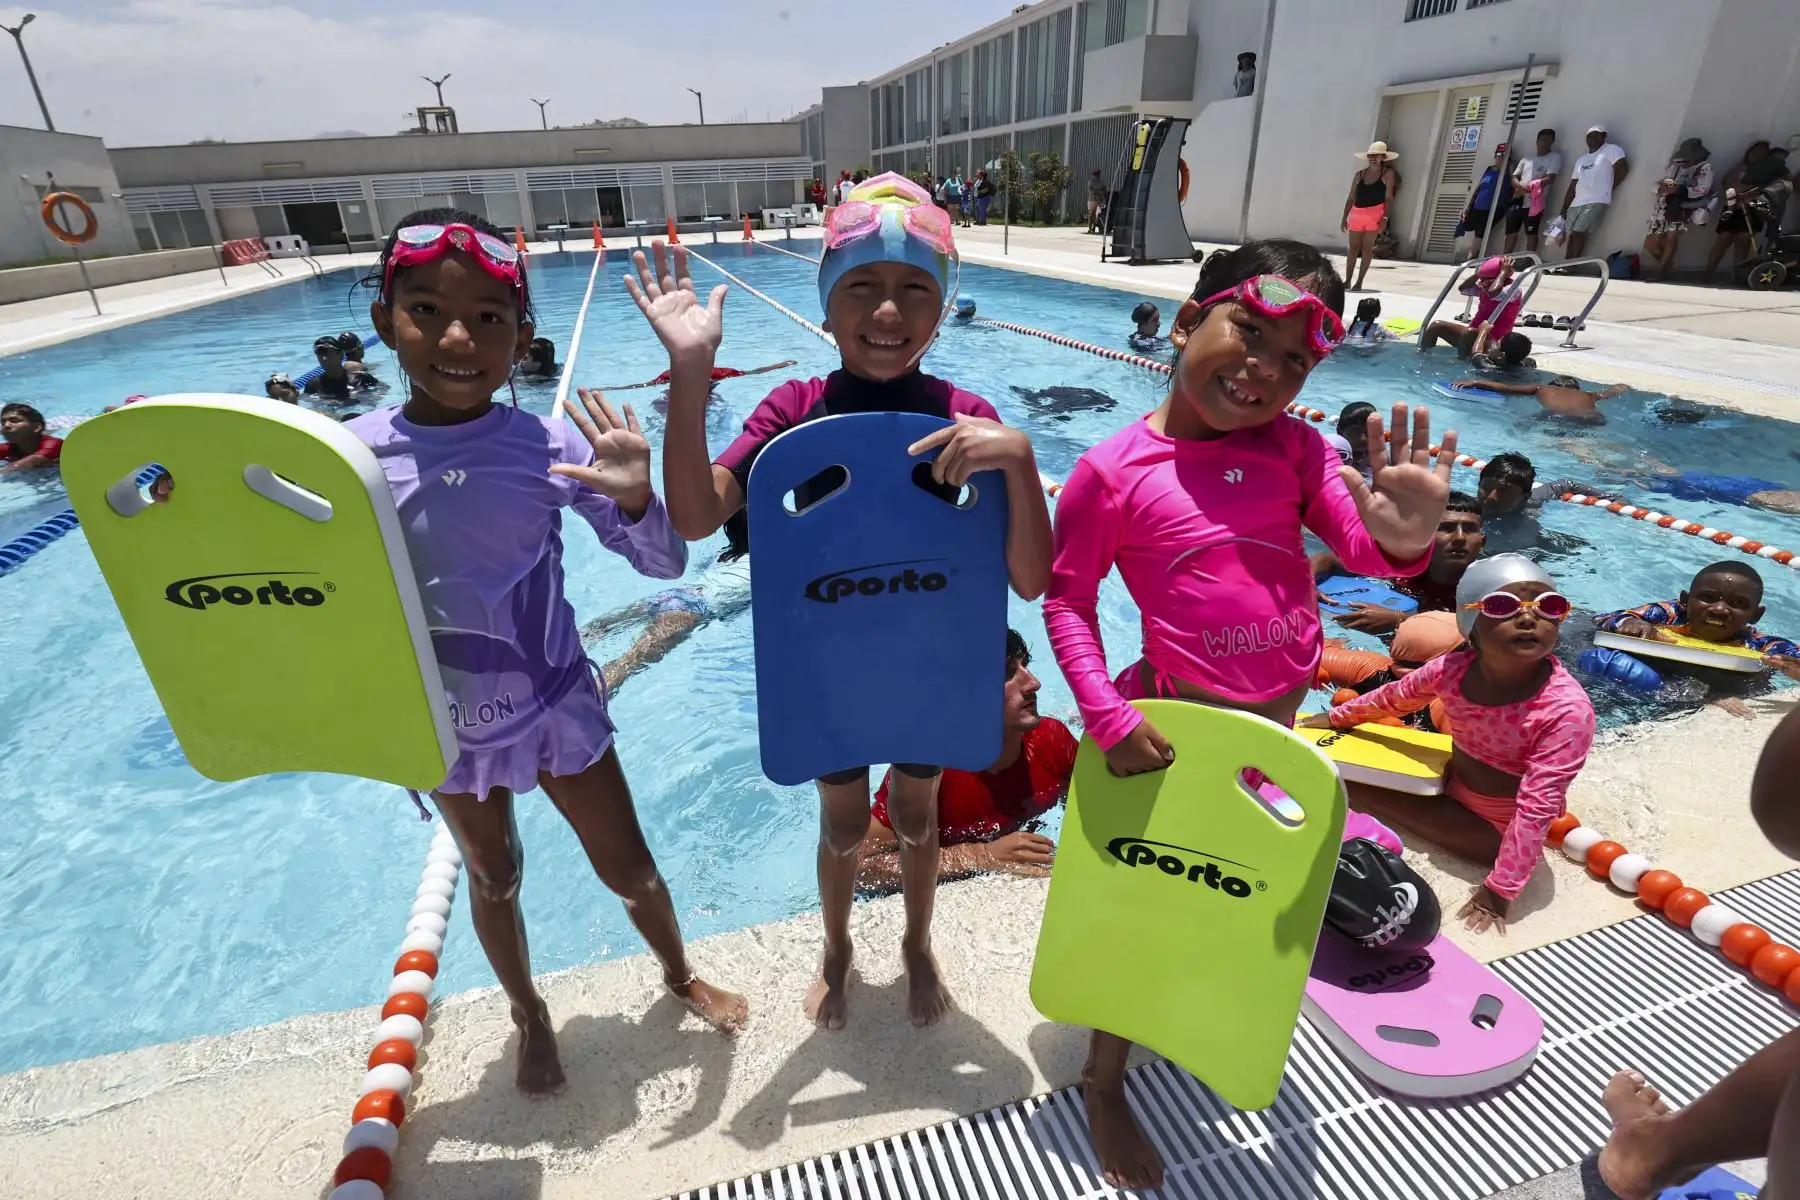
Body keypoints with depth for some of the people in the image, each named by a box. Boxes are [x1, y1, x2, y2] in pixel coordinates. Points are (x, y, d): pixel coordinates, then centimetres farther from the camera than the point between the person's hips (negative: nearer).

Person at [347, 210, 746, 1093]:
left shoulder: (551, 447, -16)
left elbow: (665, 564, -16)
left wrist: (633, 497, -34)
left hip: (556, 705, -1)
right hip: (446, 724, 2)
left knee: (628, 868, 12)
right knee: (493, 879, 22)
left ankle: (679, 973, 44)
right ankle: (529, 1016, 50)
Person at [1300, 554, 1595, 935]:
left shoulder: (1568, 709, -30)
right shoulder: (1453, 669, -15)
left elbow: (1537, 808, -30)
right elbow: (1393, 698, 6)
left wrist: (1500, 890, -30)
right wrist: (1337, 717, 18)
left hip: (1496, 830, -6)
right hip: (1454, 781, 6)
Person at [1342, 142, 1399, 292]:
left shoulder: (1388, 173, 0)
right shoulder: (1360, 173, 9)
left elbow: (1388, 198, -5)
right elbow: (1351, 198, 11)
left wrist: (1385, 218, -14)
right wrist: (1344, 218, 7)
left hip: (1375, 214, -3)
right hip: (1357, 213, 3)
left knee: (1367, 247, -3)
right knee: (1353, 247, 4)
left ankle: (1359, 282, -1)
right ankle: (1347, 281, 10)